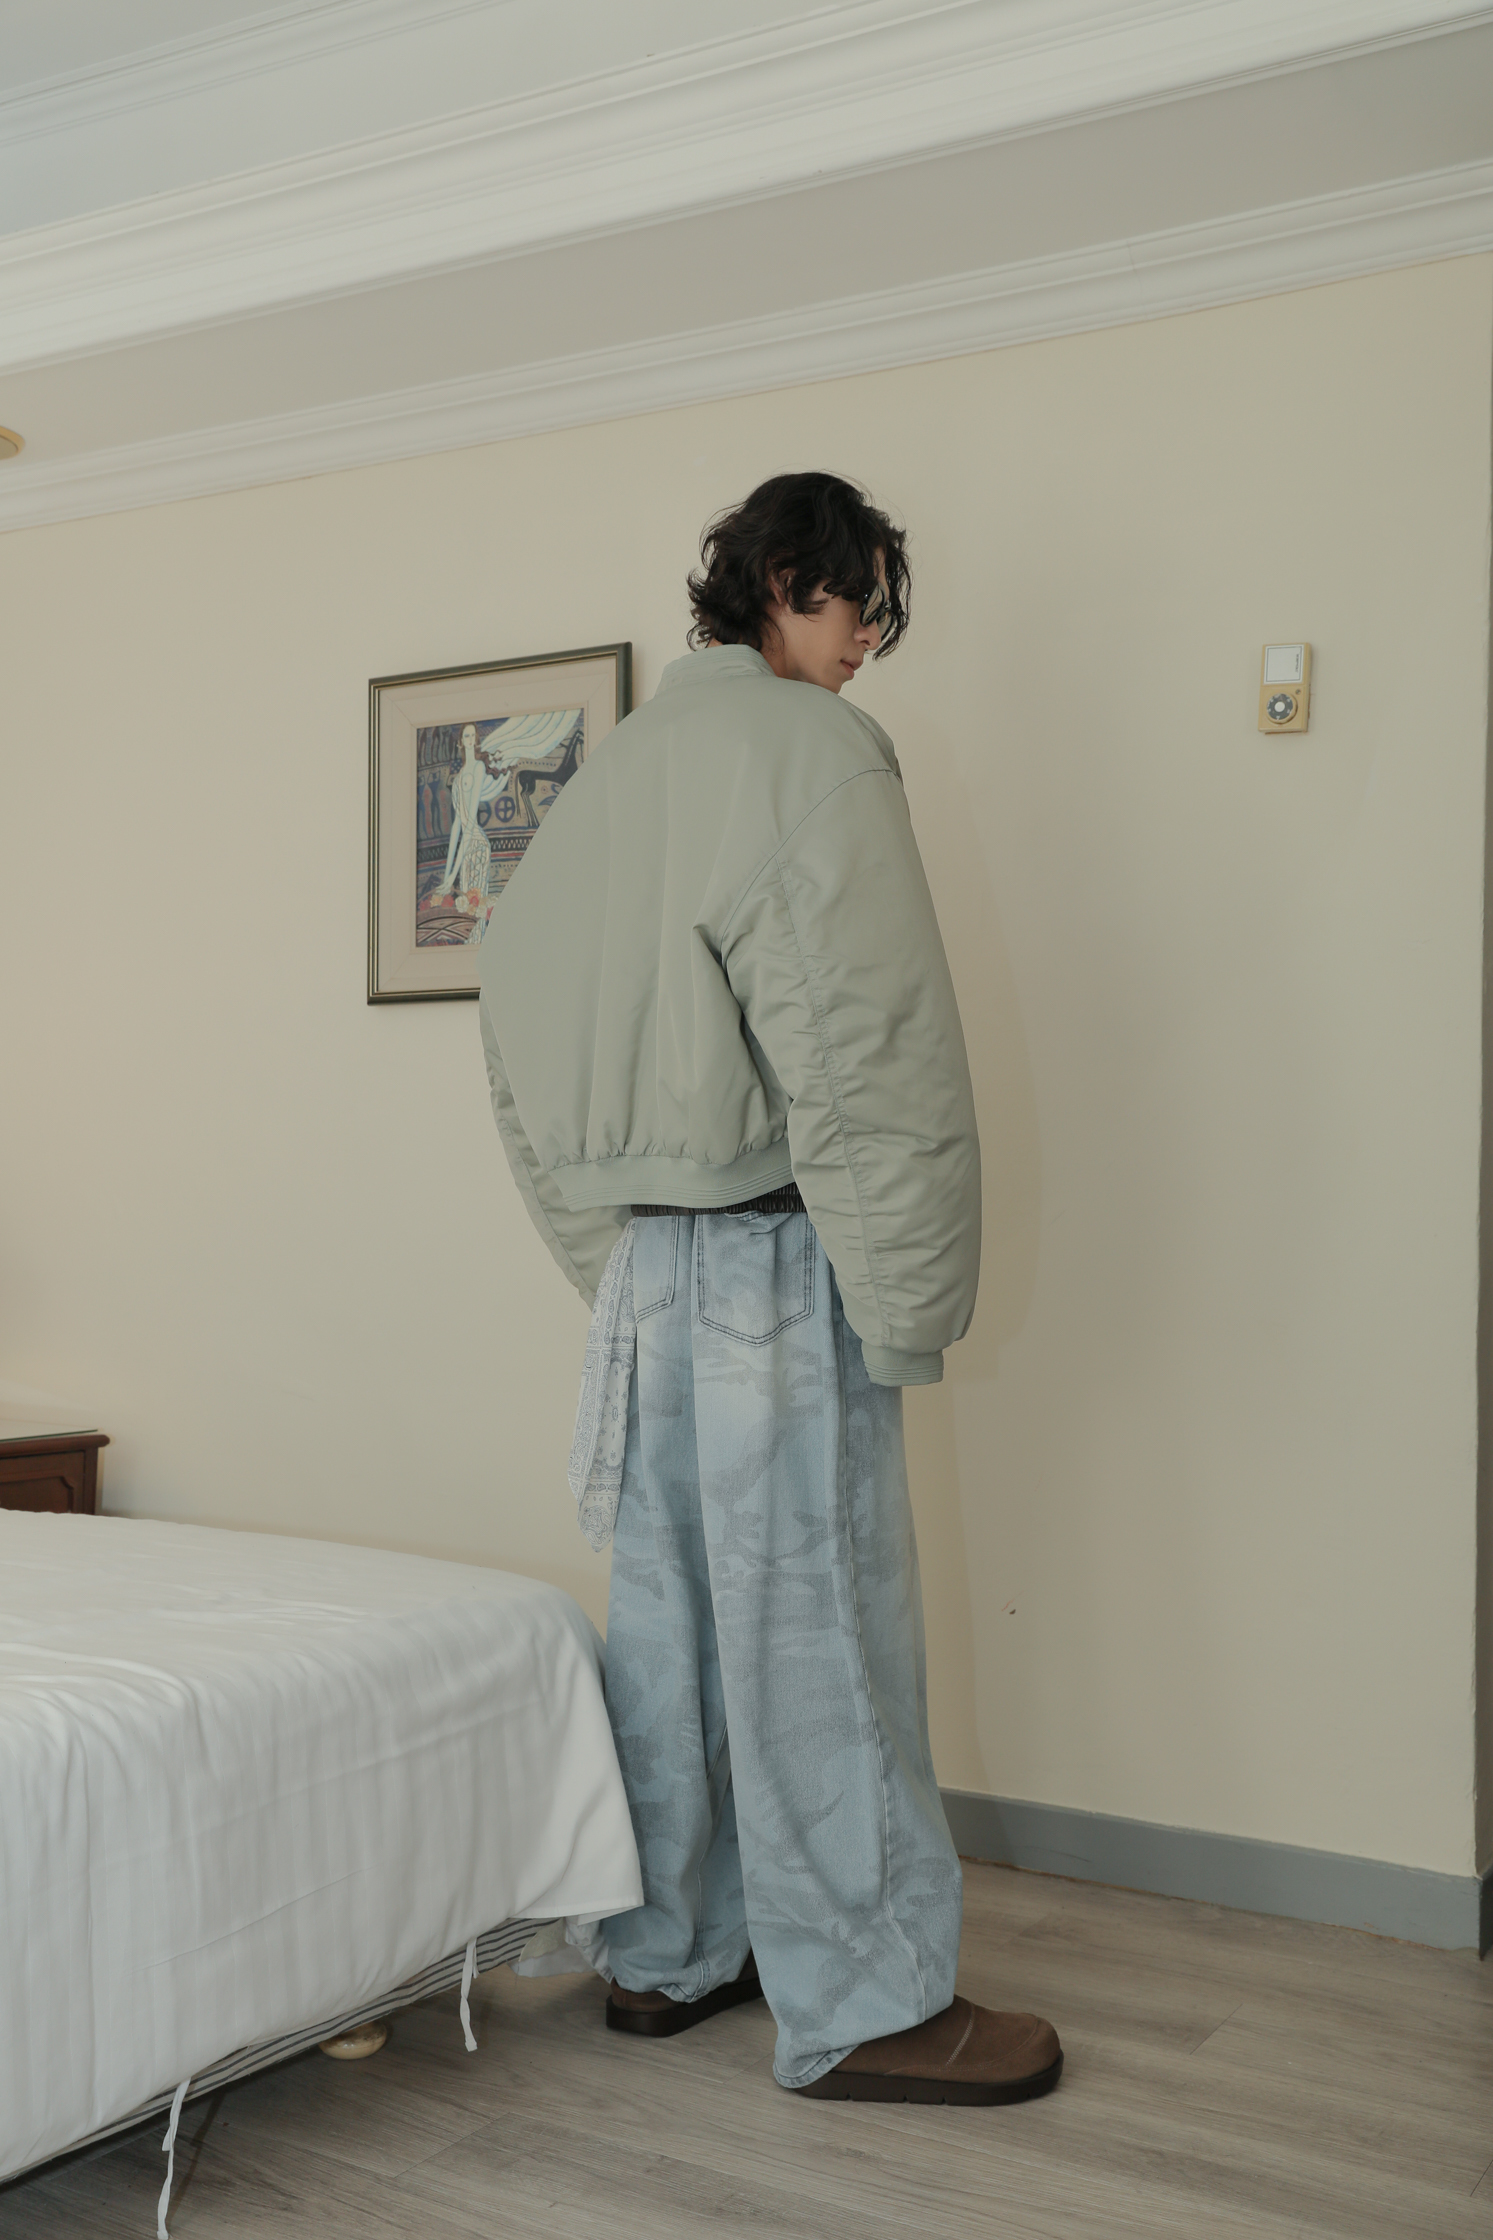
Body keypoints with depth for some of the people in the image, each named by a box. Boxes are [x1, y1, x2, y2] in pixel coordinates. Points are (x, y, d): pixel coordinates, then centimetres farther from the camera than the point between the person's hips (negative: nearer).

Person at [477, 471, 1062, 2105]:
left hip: (645, 1255, 8)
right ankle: (859, 2006, 10)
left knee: (668, 1608, 14)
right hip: (777, 1251, -8)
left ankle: (667, 1954, 26)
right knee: (813, 1617, -1)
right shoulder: (808, 750, -10)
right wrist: (910, 1293, -11)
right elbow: (864, 1040, -17)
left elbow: (517, 1028, 17)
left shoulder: (623, 763, 15)